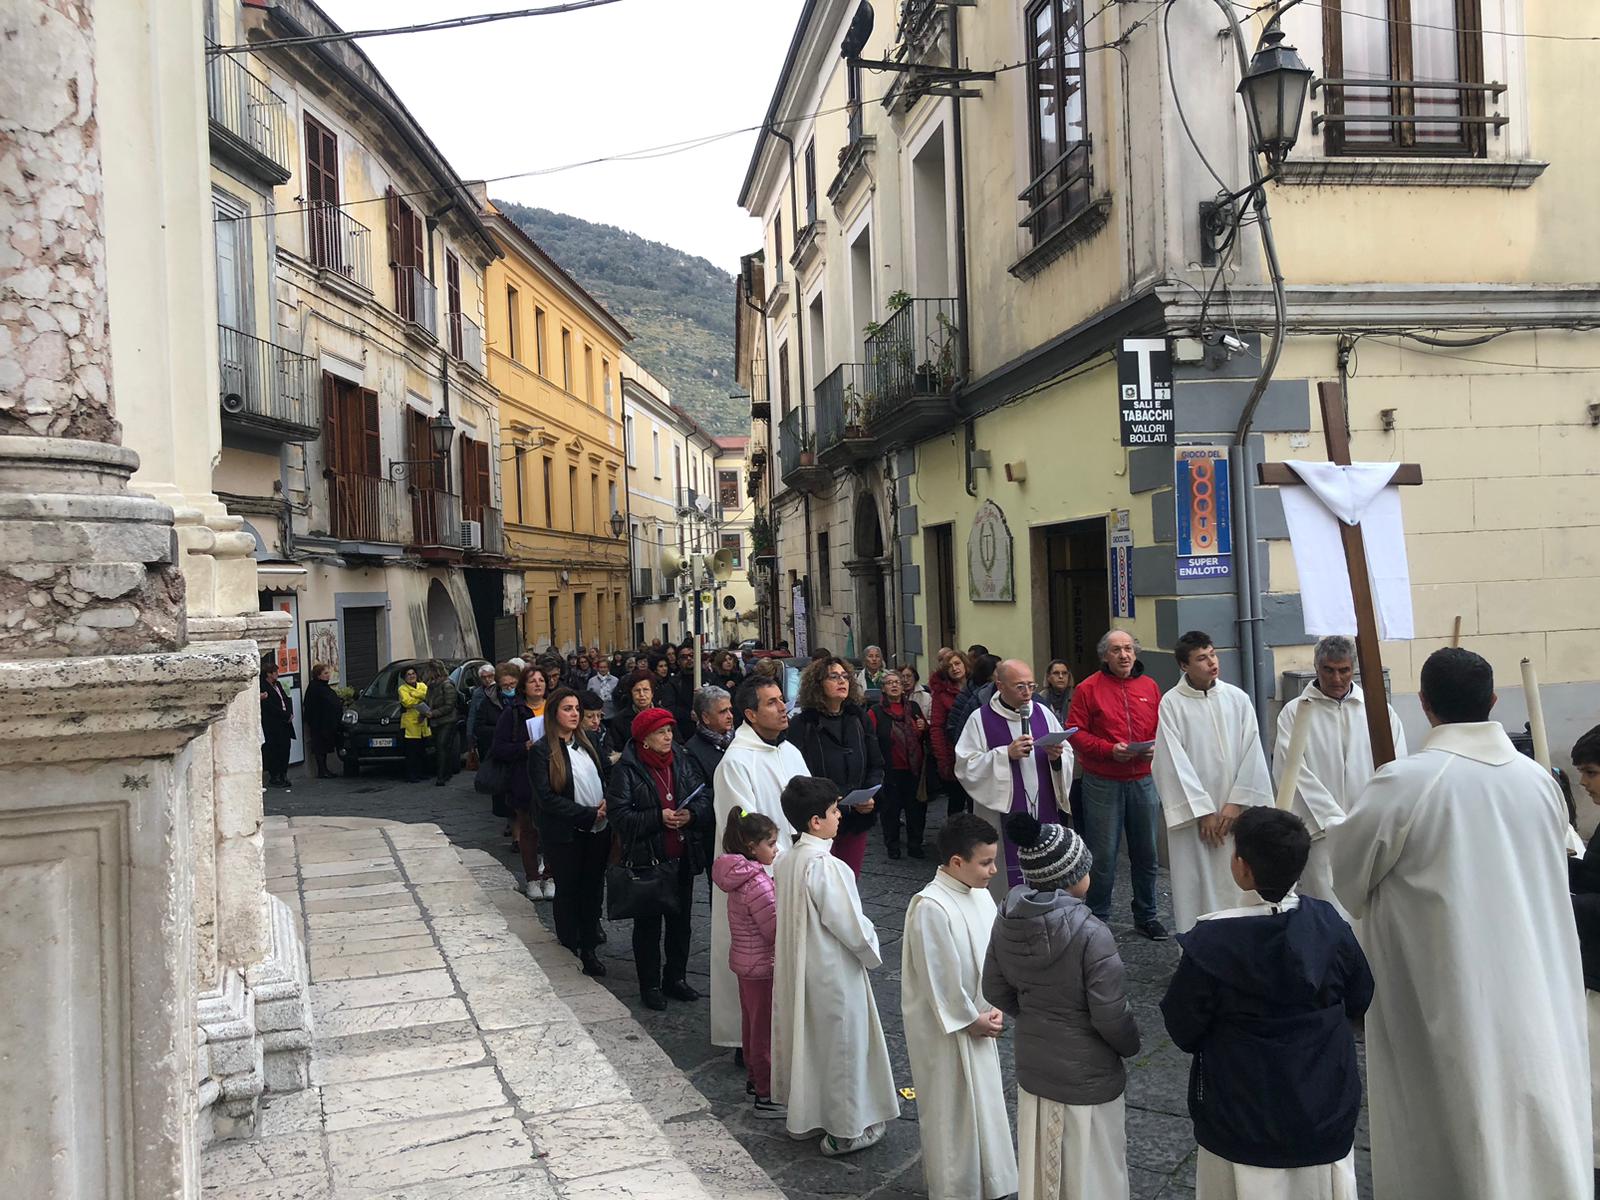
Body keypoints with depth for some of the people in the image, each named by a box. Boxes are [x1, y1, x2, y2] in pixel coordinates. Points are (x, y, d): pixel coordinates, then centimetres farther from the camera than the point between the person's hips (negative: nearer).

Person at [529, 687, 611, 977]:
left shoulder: (585, 743, 8)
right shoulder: (542, 751, -10)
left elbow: (602, 779, 16)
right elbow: (547, 798, -15)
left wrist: (606, 805, -6)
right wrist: (589, 814, -17)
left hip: (597, 832, 5)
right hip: (565, 835, -5)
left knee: (593, 889, 10)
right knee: (568, 892, 8)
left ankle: (589, 949, 22)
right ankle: (570, 951, 22)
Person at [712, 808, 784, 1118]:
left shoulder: (740, 874, 2)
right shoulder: (757, 883, -27)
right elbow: (777, 929, -24)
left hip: (745, 961, 9)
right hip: (762, 966, -9)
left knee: (752, 1022, 23)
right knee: (766, 1030, 3)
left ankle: (754, 1078, 38)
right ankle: (767, 1097, 13)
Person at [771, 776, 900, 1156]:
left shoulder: (785, 861, -2)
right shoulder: (824, 866, -27)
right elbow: (850, 924, -23)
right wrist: (872, 951, -3)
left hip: (797, 968, 8)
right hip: (834, 973, -8)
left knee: (806, 1039, 22)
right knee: (843, 1045, 9)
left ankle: (803, 1116, 38)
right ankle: (846, 1131, 23)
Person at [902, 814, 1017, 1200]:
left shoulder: (980, 895, -2)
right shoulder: (930, 908, -27)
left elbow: (993, 954, 7)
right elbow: (938, 977, -23)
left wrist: (994, 1008, -1)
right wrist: (970, 1020, -14)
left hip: (978, 1021, 8)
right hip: (946, 1028, -8)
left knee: (982, 1101, 22)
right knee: (951, 1110, 8)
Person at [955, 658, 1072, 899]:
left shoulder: (1043, 713, 7)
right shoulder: (980, 719, -5)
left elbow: (1068, 756, 10)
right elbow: (966, 767, -12)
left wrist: (1056, 757, -12)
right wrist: (1006, 754, -21)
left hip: (1043, 813, 4)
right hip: (1003, 817, -4)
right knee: (1007, 882, 0)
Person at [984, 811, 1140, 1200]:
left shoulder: (1008, 920, -10)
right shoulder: (1090, 934, -28)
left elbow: (995, 991, 1)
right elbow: (1110, 1016, -22)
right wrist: (1132, 1046, -1)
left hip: (1032, 1068, 5)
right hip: (1086, 1078, -5)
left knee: (1039, 1167, 24)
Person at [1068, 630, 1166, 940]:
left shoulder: (1149, 687, 8)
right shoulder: (1088, 689, -4)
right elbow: (1076, 733, -7)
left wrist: (1156, 748, -8)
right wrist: (1109, 749, -17)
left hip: (1143, 781, 4)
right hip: (1103, 783, -4)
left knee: (1146, 853, 12)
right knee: (1103, 856, 1)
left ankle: (1146, 915, 28)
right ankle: (1097, 918, 15)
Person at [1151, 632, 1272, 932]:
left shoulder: (1237, 698, 3)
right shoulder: (1172, 703, -5)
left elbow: (1251, 753, 2)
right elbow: (1175, 762, -7)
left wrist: (1236, 803, -5)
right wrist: (1203, 811, -8)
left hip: (1236, 812, 2)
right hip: (1193, 814, -2)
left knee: (1238, 882, 3)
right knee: (1197, 885, 0)